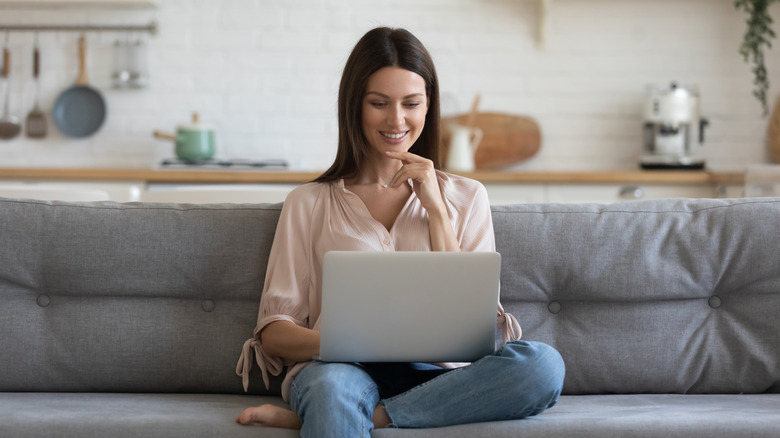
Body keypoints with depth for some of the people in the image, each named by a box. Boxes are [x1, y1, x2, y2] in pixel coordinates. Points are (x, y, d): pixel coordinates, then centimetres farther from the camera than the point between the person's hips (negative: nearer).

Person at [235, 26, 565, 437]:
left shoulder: (467, 198, 19)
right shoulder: (308, 203, 15)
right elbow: (273, 331, 7)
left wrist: (435, 208, 3)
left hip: (436, 376, 5)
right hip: (344, 369, -4)